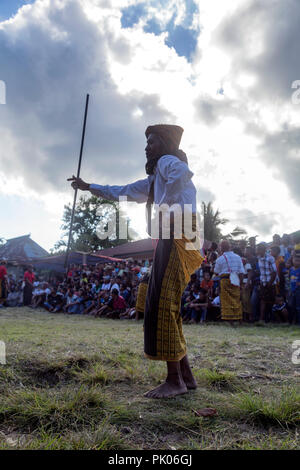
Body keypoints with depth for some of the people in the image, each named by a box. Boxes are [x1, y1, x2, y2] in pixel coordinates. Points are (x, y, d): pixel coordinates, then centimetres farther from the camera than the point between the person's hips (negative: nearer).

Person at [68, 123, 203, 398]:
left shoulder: (167, 161, 3)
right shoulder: (154, 179, 31)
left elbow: (183, 172, -24)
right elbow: (122, 192, 39)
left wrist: (165, 205, -18)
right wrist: (88, 187, 43)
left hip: (176, 237, -10)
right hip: (170, 241, 10)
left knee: (161, 306, -13)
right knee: (166, 309, 8)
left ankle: (174, 380, -9)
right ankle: (186, 376, 12)